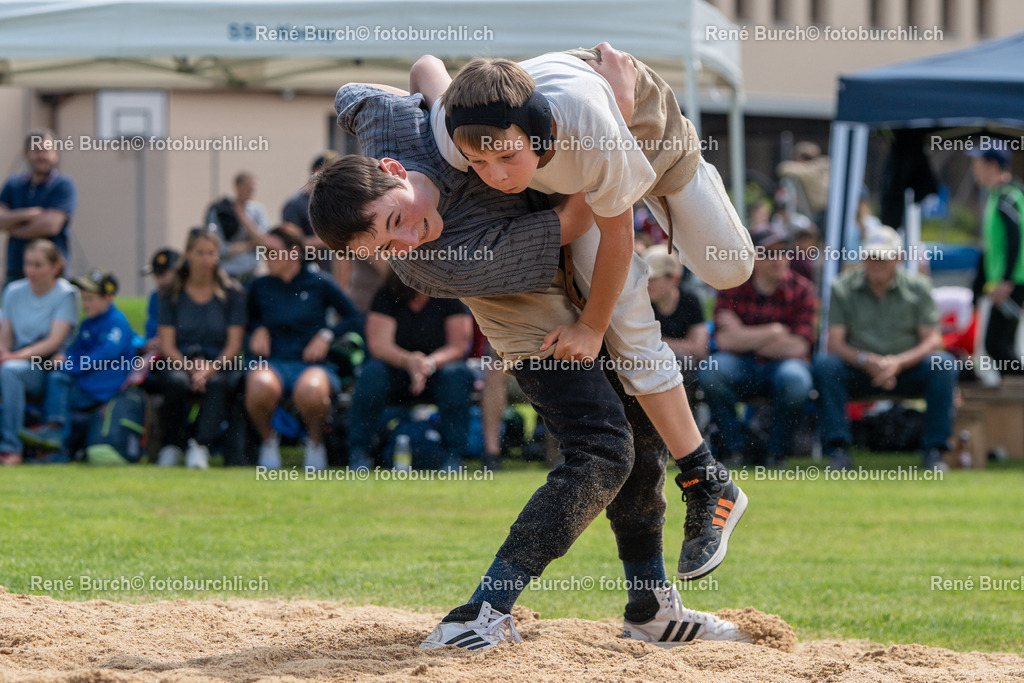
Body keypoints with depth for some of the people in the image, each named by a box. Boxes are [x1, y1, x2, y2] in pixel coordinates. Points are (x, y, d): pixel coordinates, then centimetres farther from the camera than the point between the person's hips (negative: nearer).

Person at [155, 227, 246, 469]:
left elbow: (234, 344, 1)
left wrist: (210, 370, -16)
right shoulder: (172, 294, 9)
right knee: (176, 382, -34)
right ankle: (171, 446, -16)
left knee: (217, 384, -36)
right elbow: (167, 345, 3)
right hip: (180, 364, 1)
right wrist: (191, 367, -15)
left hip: (221, 365, -1)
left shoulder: (233, 293, 7)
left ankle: (201, 446, -39)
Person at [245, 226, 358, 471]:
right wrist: (259, 330, 9)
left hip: (313, 364, -2)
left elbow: (354, 319, 12)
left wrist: (327, 335, -2)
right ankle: (268, 441, -9)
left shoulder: (319, 284, 7)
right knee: (261, 385, -39)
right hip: (273, 362, 2)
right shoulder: (260, 286, 14)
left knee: (311, 390, -41)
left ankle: (315, 442, -7)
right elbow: (250, 319, 32)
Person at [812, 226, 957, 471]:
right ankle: (837, 449, -27)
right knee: (824, 364, -30)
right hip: (858, 374, 0)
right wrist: (867, 361, -26)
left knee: (944, 365, -28)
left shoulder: (918, 287, 2)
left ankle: (934, 451, -21)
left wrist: (899, 362, -24)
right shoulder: (843, 289, 1)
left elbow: (933, 340, -6)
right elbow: (835, 343, -6)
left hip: (907, 370, 0)